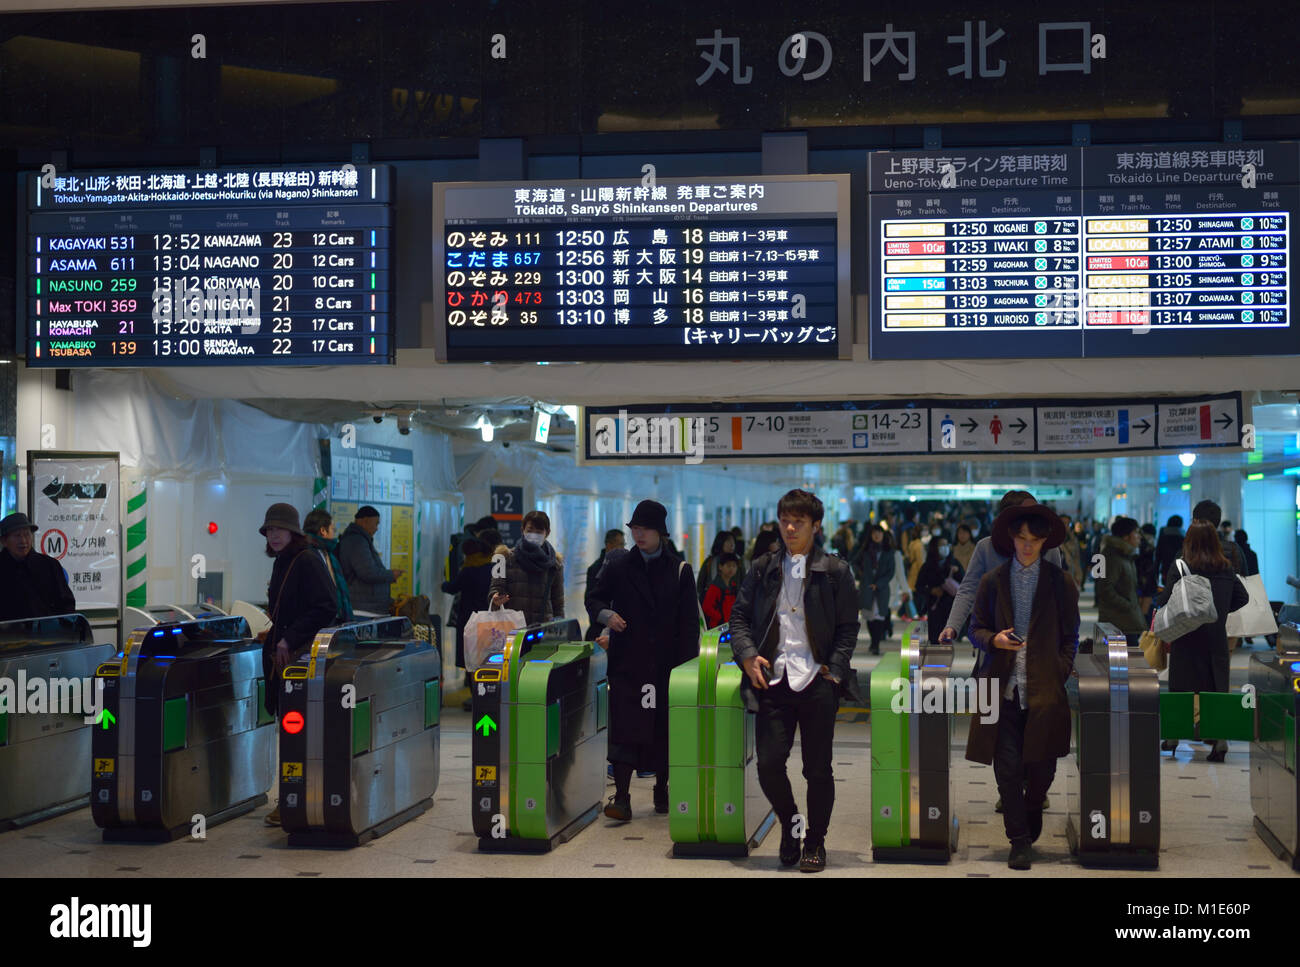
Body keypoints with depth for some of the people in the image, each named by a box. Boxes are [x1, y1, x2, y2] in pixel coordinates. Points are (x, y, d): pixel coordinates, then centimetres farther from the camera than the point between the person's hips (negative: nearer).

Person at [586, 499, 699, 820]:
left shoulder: (679, 570, 4)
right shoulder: (618, 566, 5)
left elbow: (689, 622, 5)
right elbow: (594, 598, 13)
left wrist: (687, 663, -2)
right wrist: (606, 615, -10)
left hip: (666, 663, 1)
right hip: (627, 662, 0)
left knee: (663, 729, 7)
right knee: (624, 729, -8)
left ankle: (662, 791, 23)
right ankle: (622, 797, -9)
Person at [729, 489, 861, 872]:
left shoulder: (835, 571, 5)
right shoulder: (763, 568, 12)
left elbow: (848, 628, 5)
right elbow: (740, 617, 13)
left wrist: (833, 669, -6)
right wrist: (748, 655, -4)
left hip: (817, 682, -2)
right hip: (772, 680, 2)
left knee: (818, 769, 3)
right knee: (768, 764, -4)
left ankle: (815, 841, 20)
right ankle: (790, 824, 22)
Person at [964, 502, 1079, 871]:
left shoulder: (1061, 583, 6)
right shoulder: (992, 581, 9)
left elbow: (1071, 637, 8)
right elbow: (976, 628, 14)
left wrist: (1061, 675, -2)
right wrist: (995, 640, -8)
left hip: (1045, 688, 0)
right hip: (1003, 688, 1)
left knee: (1043, 767, 3)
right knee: (1007, 768, -4)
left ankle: (1031, 823, 32)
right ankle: (1019, 841, 5)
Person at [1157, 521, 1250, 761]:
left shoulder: (1179, 567, -11)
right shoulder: (1226, 568, 2)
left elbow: (1166, 600, -12)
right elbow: (1242, 597, 11)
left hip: (1187, 635, -3)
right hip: (1216, 637, 3)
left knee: (1180, 687, 8)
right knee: (1216, 687, 6)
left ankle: (1172, 737, 16)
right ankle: (1219, 739, -4)